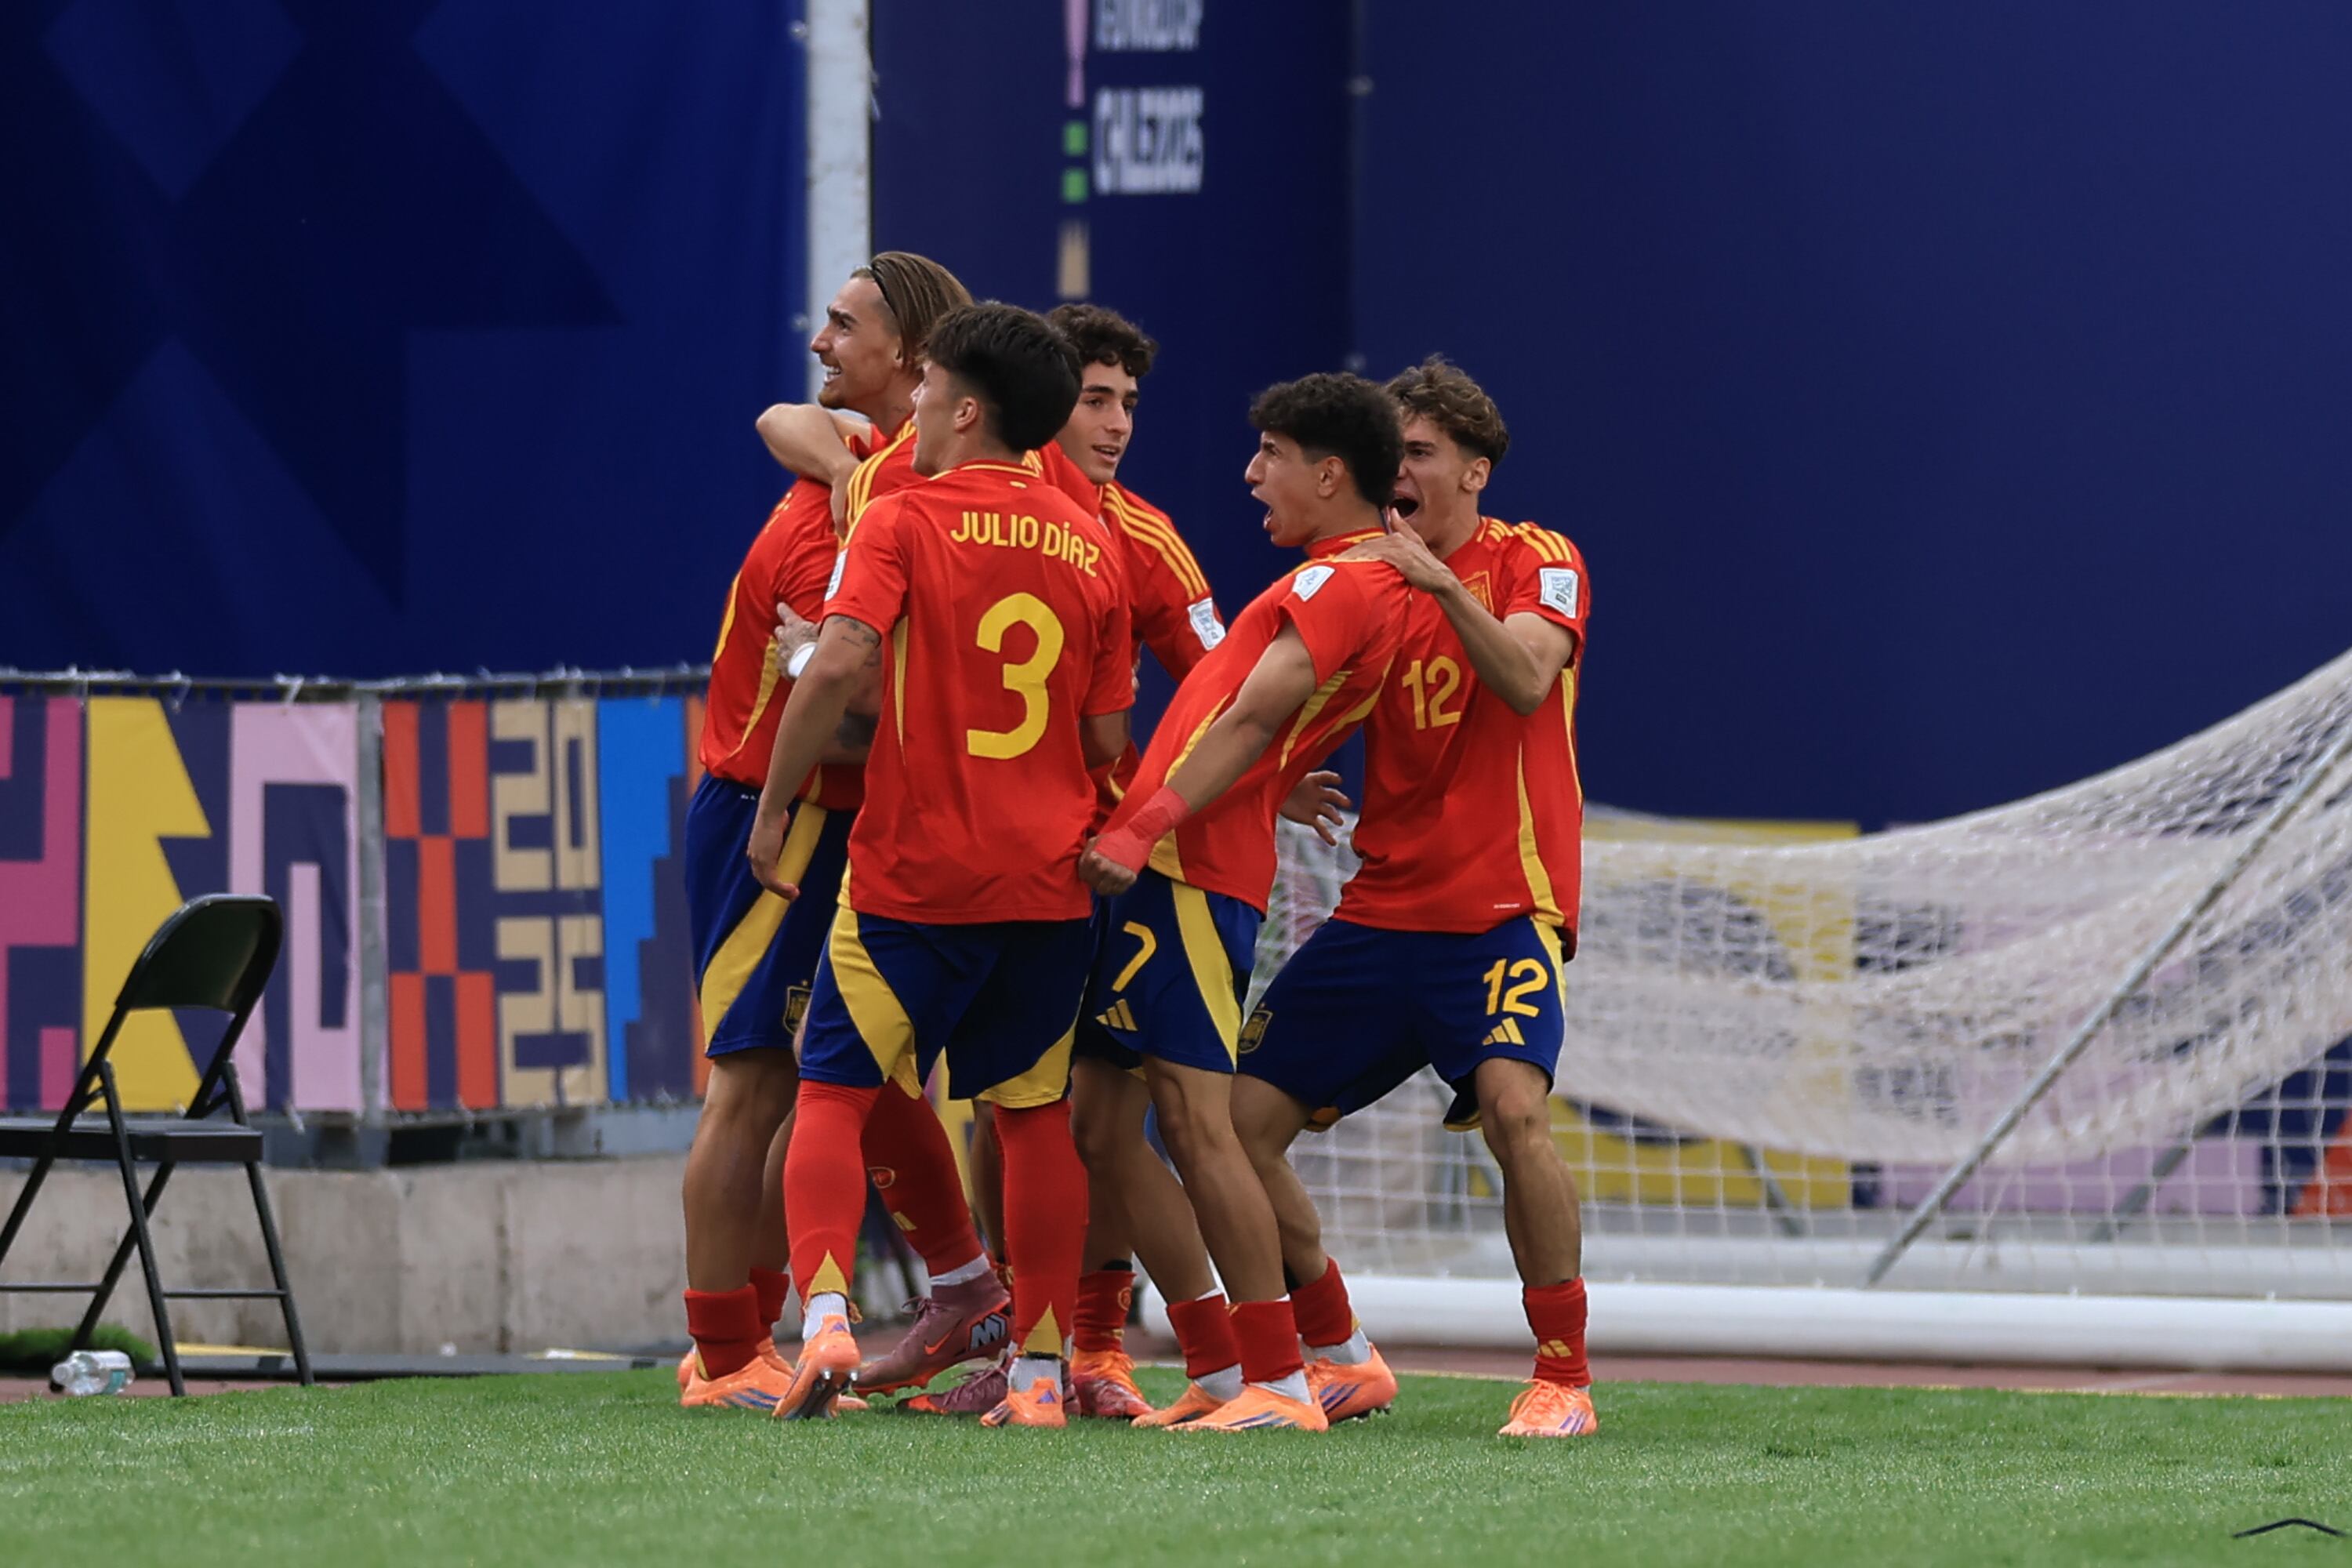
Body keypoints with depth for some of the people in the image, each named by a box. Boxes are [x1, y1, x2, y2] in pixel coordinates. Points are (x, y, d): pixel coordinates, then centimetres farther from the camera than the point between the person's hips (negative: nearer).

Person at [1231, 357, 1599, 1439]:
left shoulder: (1535, 562, -1)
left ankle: (1564, 1378, -19)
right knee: (1238, 1123, -1)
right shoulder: (1365, 584, 14)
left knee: (1513, 1106, -29)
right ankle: (1339, 1360, 15)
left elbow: (1526, 680, -21)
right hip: (1380, 909, 6)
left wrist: (1441, 582, -33)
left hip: (1502, 907, -6)